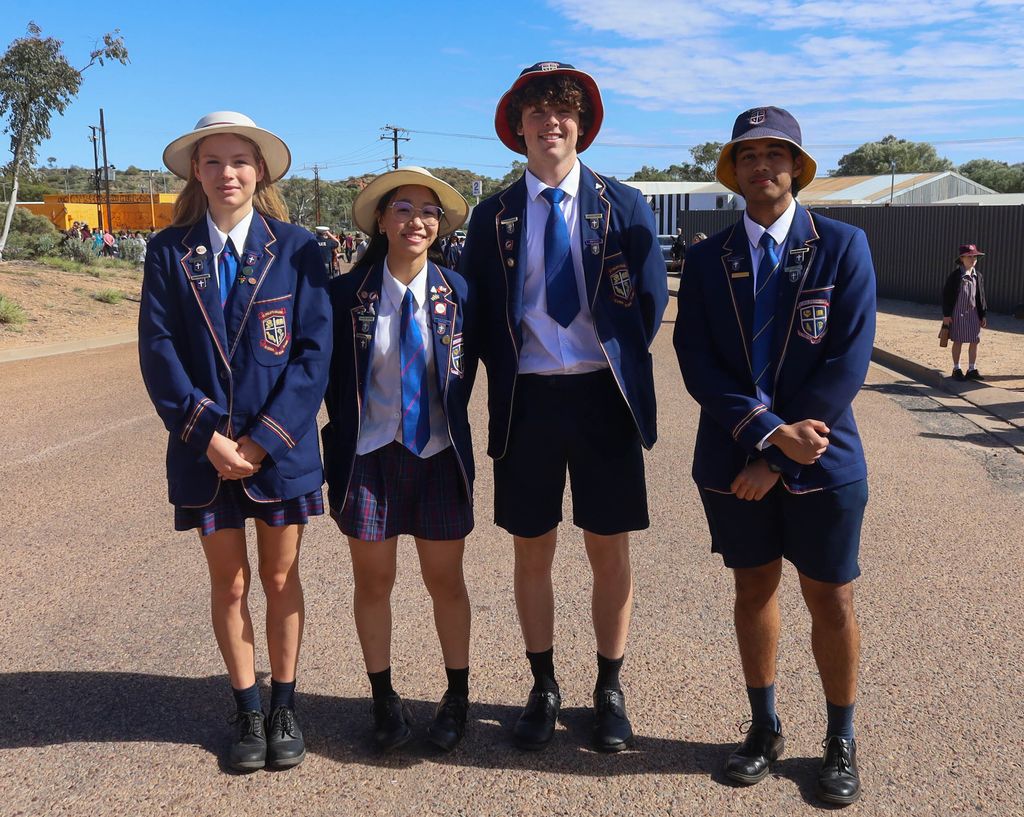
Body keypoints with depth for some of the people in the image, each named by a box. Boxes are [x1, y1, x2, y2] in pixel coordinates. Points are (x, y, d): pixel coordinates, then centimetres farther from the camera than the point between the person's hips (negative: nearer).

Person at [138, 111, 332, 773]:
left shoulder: (295, 247, -3)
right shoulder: (168, 251, 2)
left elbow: (315, 349, -8)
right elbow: (158, 349, -4)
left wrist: (264, 438, -14)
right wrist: (206, 433, -14)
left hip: (281, 446, -1)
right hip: (205, 450, 1)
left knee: (281, 579, 11)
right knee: (229, 583, 11)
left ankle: (285, 709, 27)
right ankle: (249, 712, 27)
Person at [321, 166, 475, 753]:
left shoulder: (456, 290, -4)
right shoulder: (349, 292, -5)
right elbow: (336, 377, 5)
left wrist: (447, 422, 9)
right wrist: (346, 438, 4)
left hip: (439, 455, 0)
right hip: (370, 455, 0)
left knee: (446, 581, 10)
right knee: (374, 581, 10)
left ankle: (458, 697, 28)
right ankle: (384, 698, 29)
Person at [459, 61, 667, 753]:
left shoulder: (624, 206, 2)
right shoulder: (494, 216, 5)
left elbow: (650, 300, 4)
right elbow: (477, 312, 8)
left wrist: (614, 366, -1)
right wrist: (507, 379, 0)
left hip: (603, 397, -1)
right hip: (526, 401, 1)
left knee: (610, 551, 8)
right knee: (532, 552, 9)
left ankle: (610, 690, 25)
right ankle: (544, 689, 27)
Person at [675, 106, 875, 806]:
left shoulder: (844, 246, -5)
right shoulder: (708, 258, 3)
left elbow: (848, 363, -12)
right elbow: (696, 363, -6)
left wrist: (777, 459, -14)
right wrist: (768, 432, -19)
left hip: (822, 460, -2)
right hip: (732, 460, 2)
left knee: (832, 602, 9)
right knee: (754, 589, 15)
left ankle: (841, 742, 29)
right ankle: (765, 728, 33)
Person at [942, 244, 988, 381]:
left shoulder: (978, 276, 6)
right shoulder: (955, 276, -8)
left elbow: (981, 296, 11)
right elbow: (946, 295, -7)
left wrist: (983, 315, 10)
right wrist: (946, 315, -10)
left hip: (973, 313, 4)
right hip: (958, 313, -4)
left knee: (974, 341, 4)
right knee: (958, 342, 4)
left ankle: (972, 369, 14)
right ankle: (956, 369, 15)